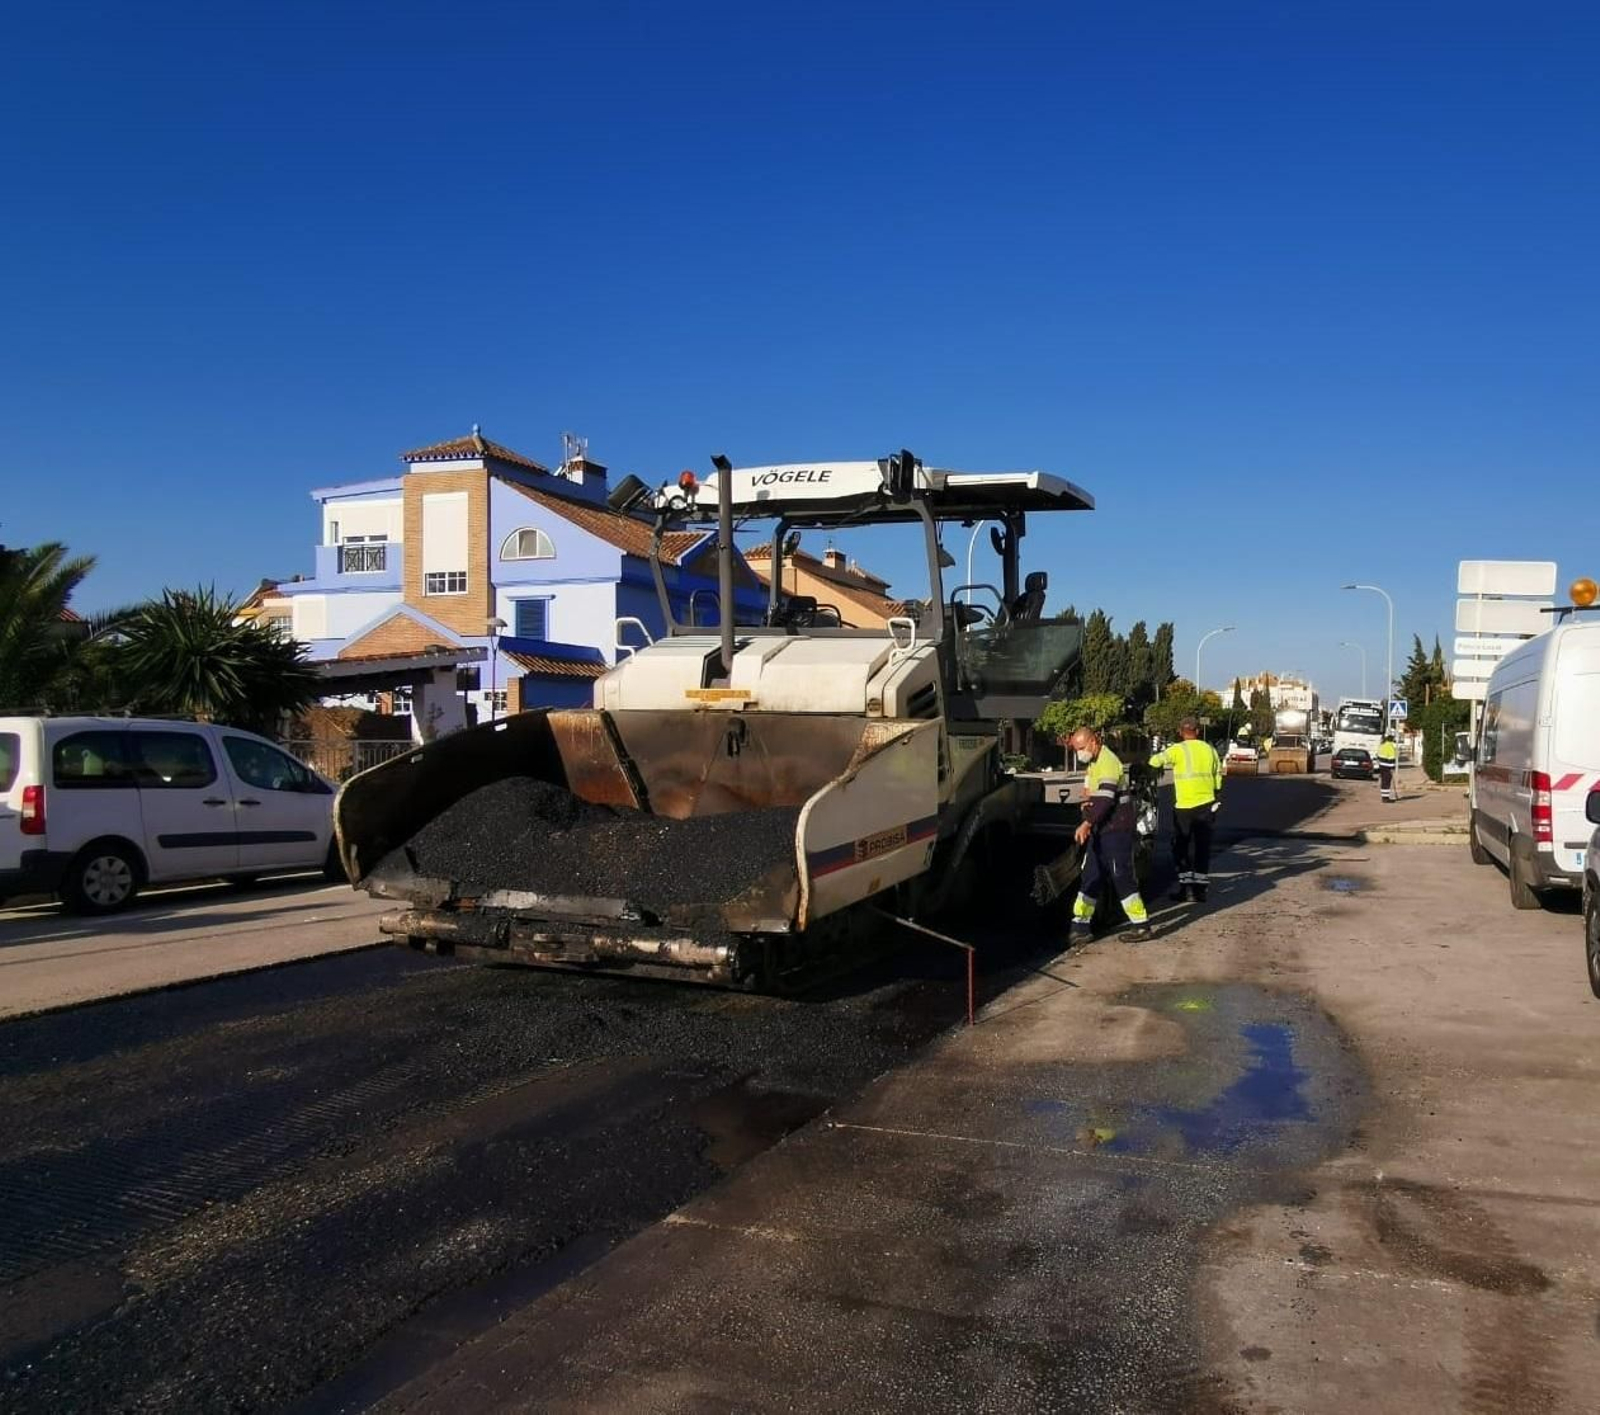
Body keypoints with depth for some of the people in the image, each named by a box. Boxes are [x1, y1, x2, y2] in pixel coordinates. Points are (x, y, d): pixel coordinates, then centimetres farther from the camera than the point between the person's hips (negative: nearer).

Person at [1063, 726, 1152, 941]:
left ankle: (1141, 925, 2)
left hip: (1117, 829, -10)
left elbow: (1106, 799, -26)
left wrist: (1087, 824, -30)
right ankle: (1081, 925, 13)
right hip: (1100, 830, 10)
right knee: (1090, 876, 9)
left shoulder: (1108, 762, -17)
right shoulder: (1095, 761, 14)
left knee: (1122, 877, -6)